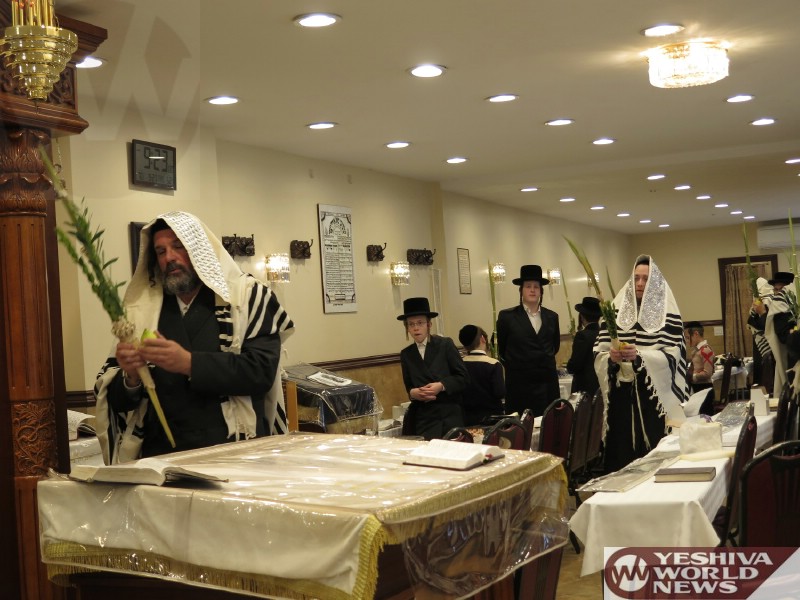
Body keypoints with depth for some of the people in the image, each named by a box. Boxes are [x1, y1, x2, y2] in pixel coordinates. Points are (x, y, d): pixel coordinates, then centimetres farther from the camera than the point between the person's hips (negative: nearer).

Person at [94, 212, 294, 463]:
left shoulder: (247, 296, 6)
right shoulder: (142, 308, 13)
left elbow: (261, 371, -7)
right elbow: (111, 395, 14)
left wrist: (190, 364, -16)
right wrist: (131, 379, -7)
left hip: (235, 450, -2)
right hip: (163, 455, 2)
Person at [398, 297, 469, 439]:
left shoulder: (445, 345, 1)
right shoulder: (406, 354, 12)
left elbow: (463, 377, -1)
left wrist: (442, 386, -16)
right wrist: (413, 393, -8)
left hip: (450, 414, -2)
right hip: (423, 418, 2)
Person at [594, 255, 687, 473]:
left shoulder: (669, 315, 1)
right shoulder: (616, 311, 7)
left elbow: (671, 356, -7)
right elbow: (599, 355, 5)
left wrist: (638, 355, -22)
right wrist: (611, 358, -18)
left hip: (655, 397, -2)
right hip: (621, 396, 2)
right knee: (621, 456, 1)